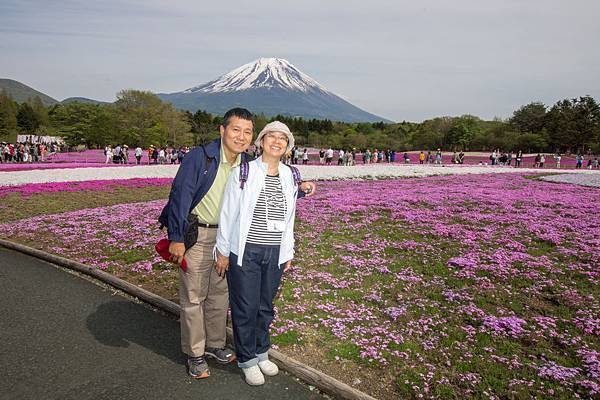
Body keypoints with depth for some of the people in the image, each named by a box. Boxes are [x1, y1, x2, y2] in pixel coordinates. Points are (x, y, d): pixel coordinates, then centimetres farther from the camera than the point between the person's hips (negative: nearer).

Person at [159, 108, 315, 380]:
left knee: (220, 293, 17)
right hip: (196, 235, -5)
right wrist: (176, 238, -17)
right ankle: (195, 354, 23)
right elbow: (180, 195, -17)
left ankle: (215, 345, 37)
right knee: (193, 296, 5)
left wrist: (299, 188, -3)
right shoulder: (200, 157, -17)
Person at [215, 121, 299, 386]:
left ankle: (261, 353, 37)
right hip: (244, 252, -4)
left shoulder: (290, 176, 5)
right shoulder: (243, 172, -8)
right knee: (245, 308, 7)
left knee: (266, 306, 17)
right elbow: (228, 213, -4)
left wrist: (288, 253, 12)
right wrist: (223, 251, -3)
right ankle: (247, 360, 27)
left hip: (275, 253, 4)